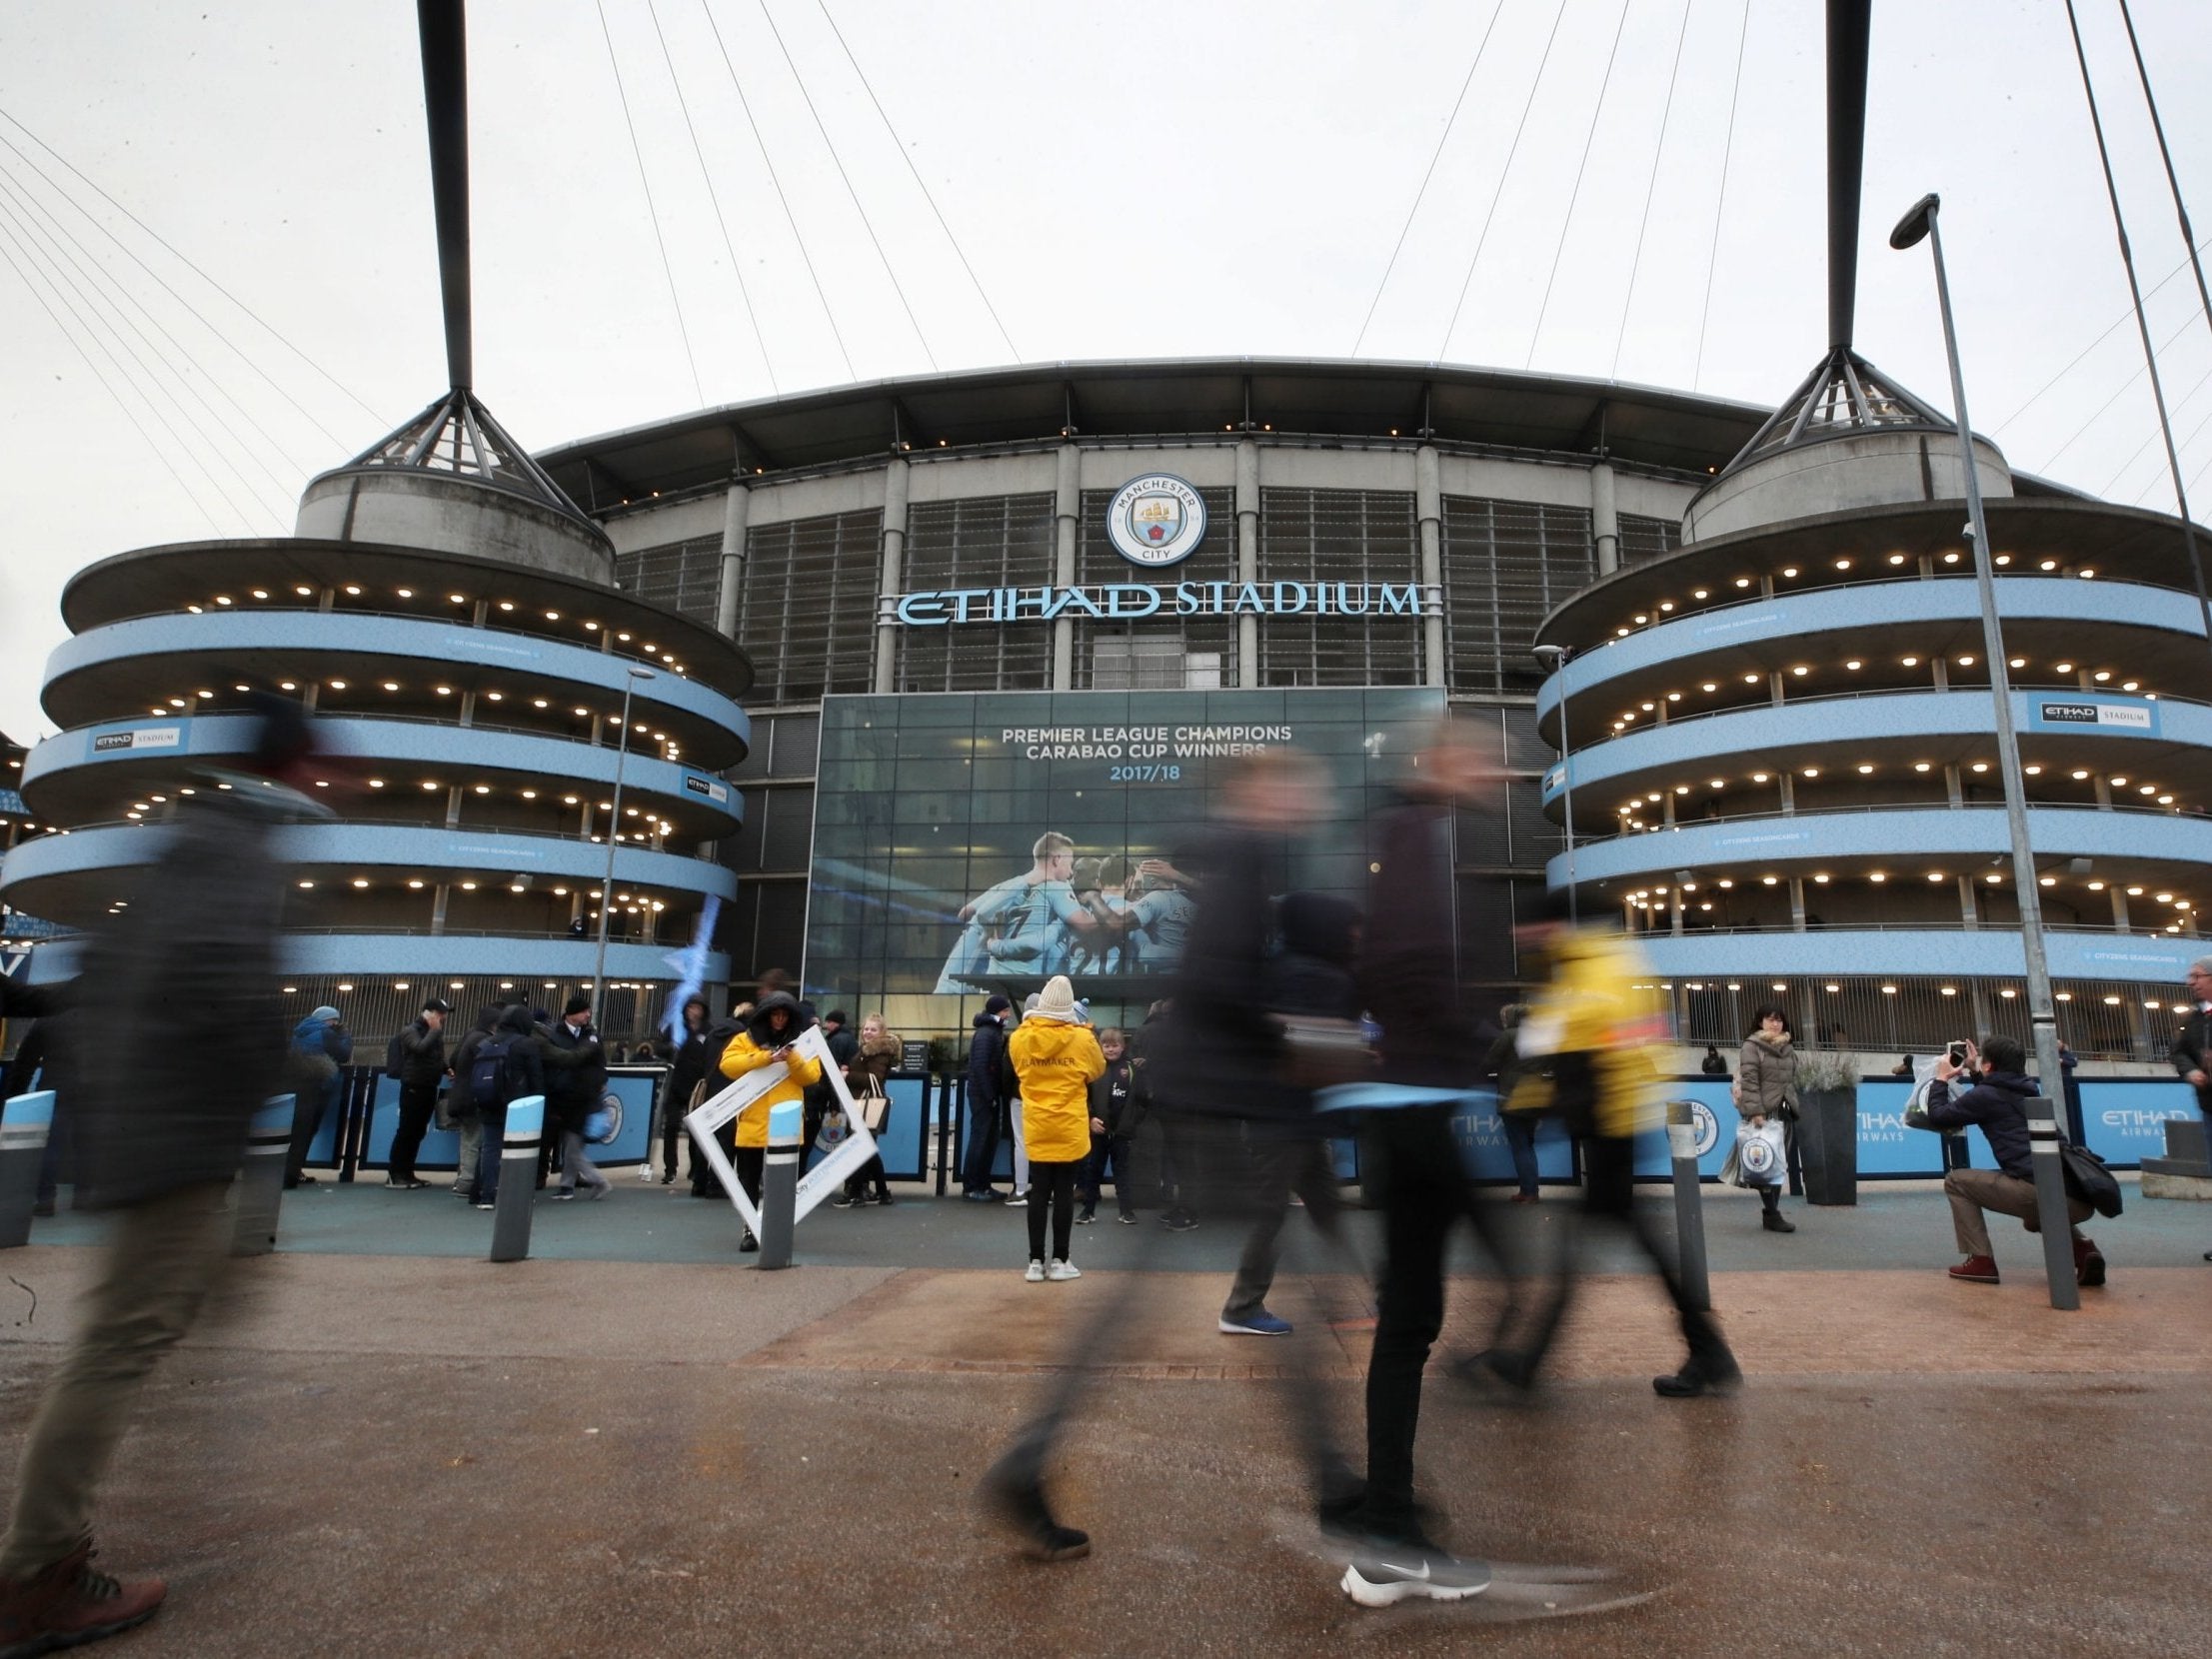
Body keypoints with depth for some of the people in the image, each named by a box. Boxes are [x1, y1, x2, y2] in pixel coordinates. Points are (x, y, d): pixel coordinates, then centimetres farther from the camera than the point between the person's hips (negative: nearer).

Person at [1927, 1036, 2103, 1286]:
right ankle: (2082, 1249, 10)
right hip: (2080, 1197, 8)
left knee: (1956, 1181, 11)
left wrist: (1942, 1079, 22)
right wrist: (1975, 1073, 42)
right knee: (2036, 1217, 41)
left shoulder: (1986, 1095, 0)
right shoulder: (2027, 1090, 22)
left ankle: (1981, 1261, 4)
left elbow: (1937, 1118, 10)